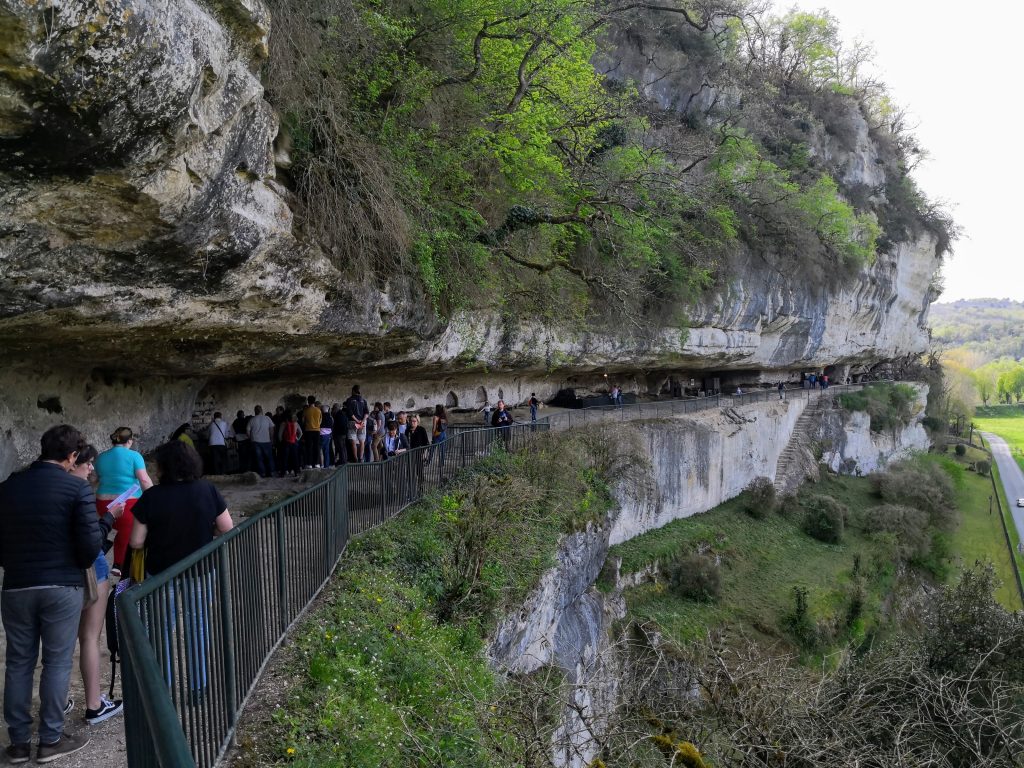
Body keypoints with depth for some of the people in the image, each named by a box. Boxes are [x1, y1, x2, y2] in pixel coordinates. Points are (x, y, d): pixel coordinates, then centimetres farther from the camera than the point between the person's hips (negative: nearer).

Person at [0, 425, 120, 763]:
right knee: (57, 662, 7)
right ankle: (50, 740, 15)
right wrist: (108, 518, 3)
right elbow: (90, 548, -13)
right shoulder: (78, 488, -11)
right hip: (62, 588, -4)